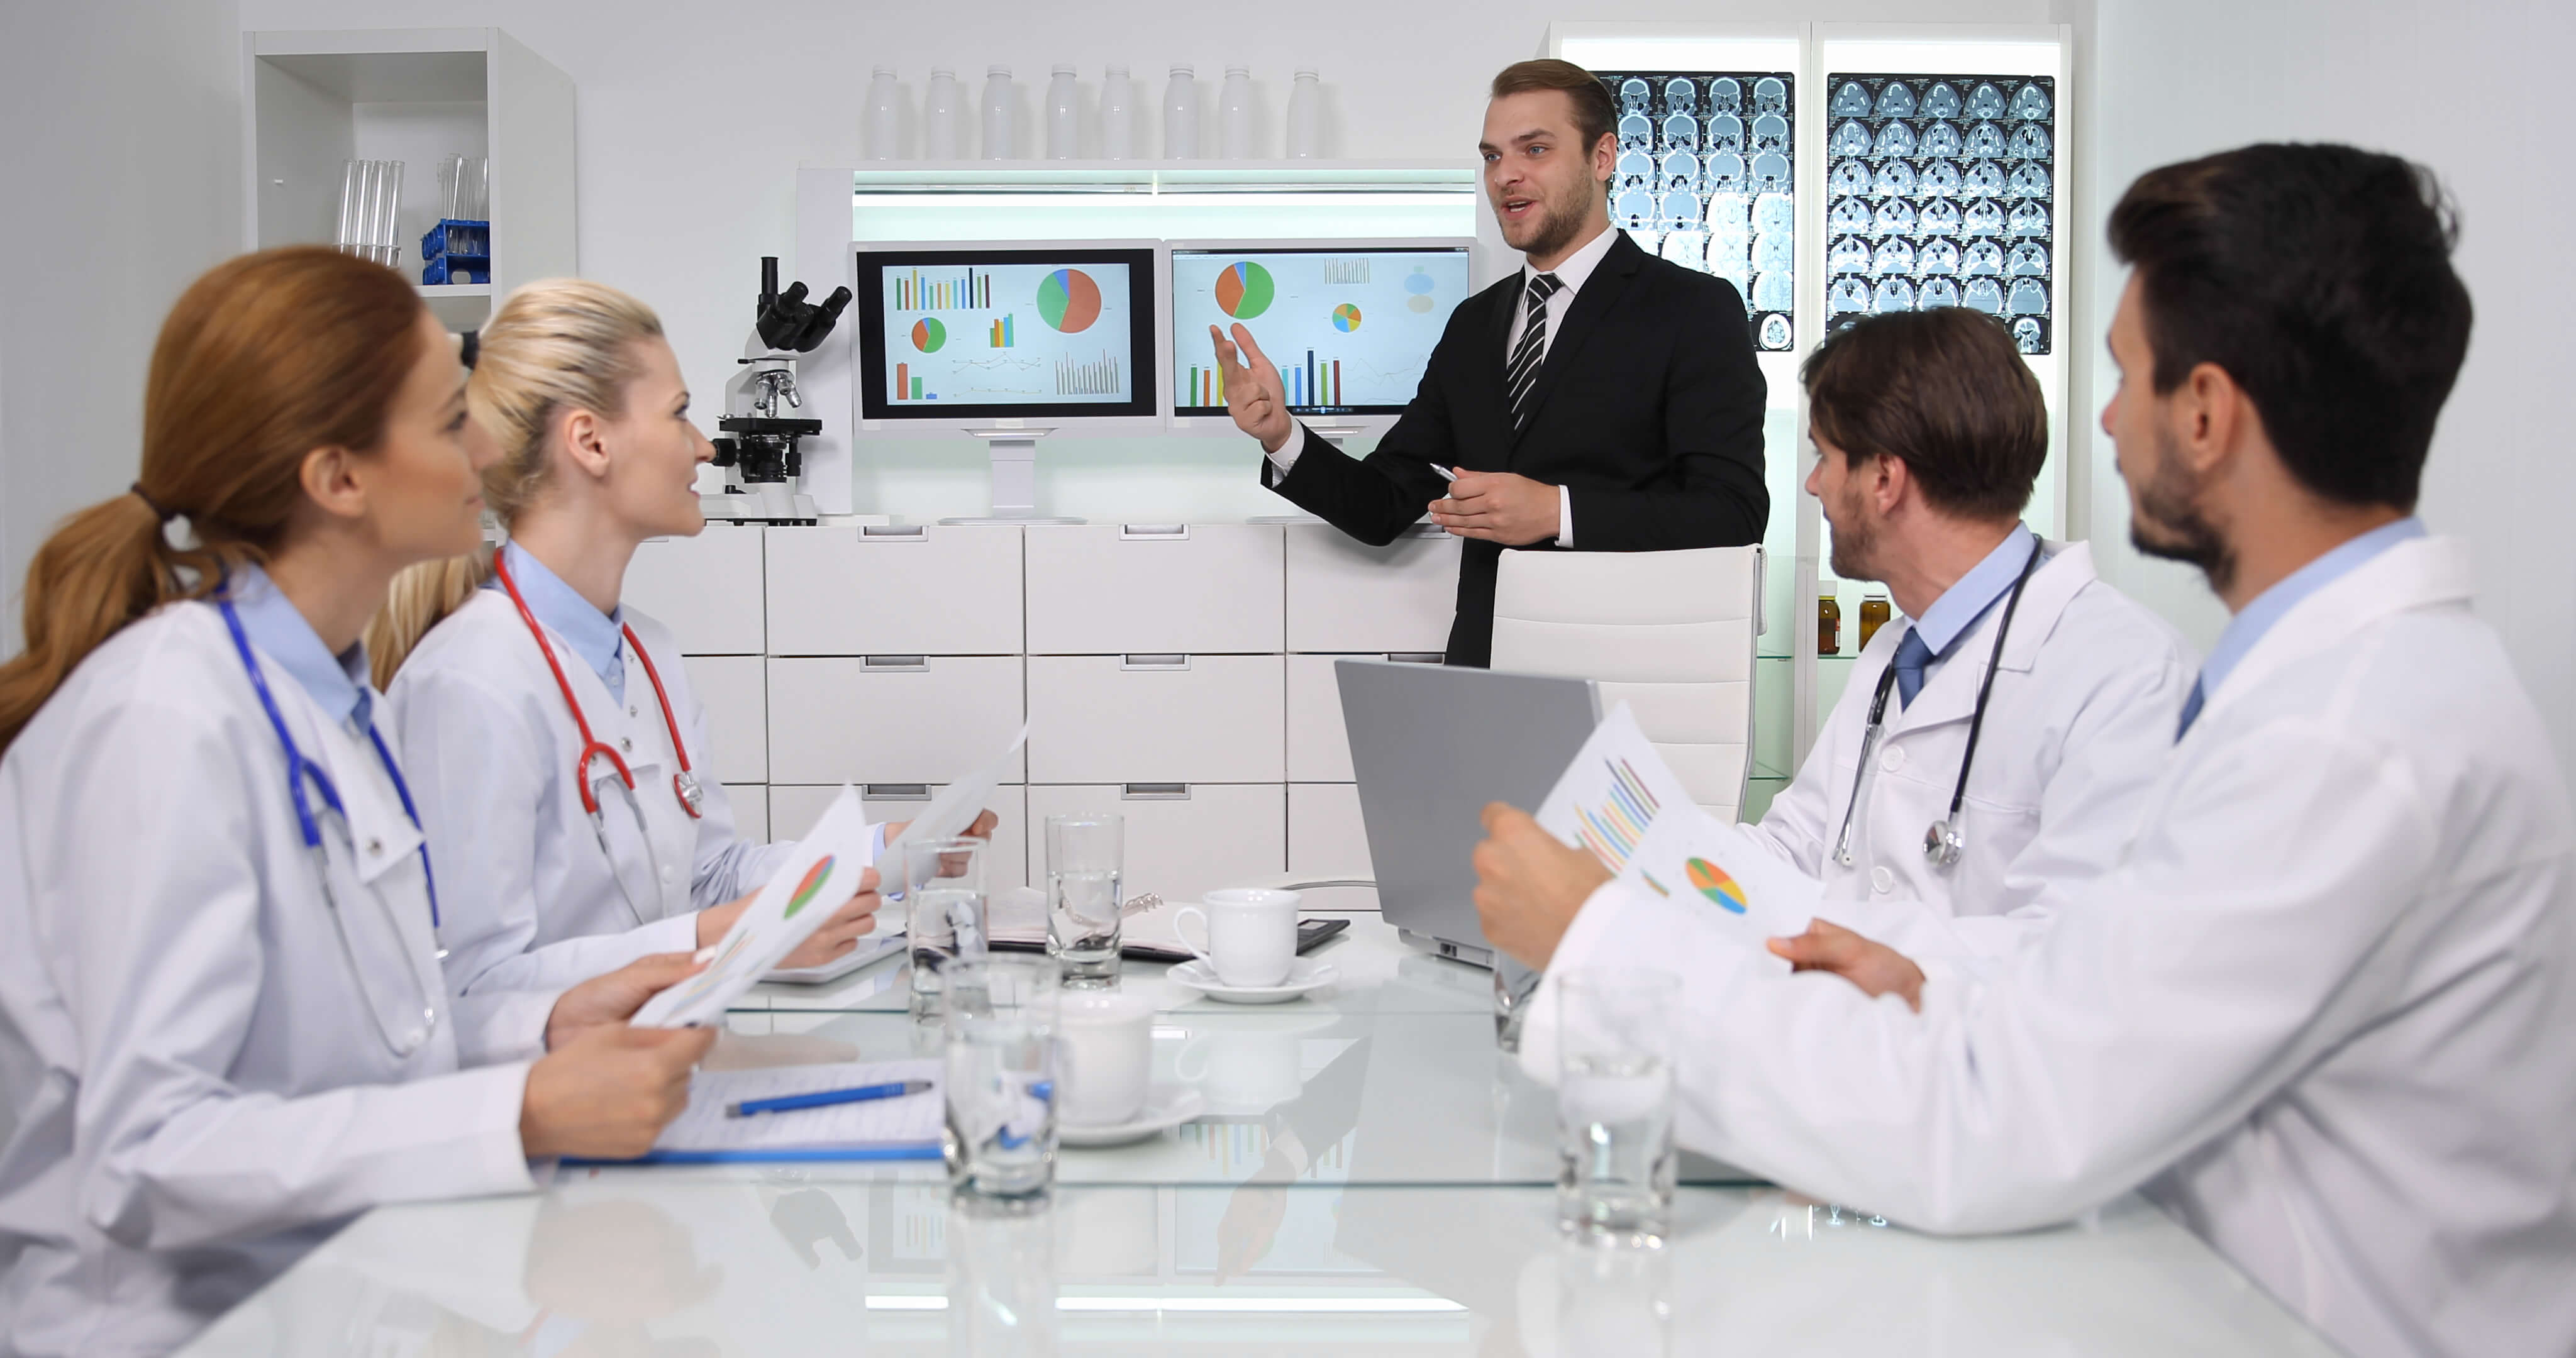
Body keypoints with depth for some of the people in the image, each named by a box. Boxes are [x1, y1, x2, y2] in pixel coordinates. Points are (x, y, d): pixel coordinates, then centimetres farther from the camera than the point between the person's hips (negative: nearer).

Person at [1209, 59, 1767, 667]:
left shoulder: (1697, 310, 0)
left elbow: (1734, 513, -11)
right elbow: (1383, 507, 16)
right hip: (1483, 678, 5)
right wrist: (1281, 436, -2)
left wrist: (1556, 512, -19)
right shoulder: (1473, 325, 18)